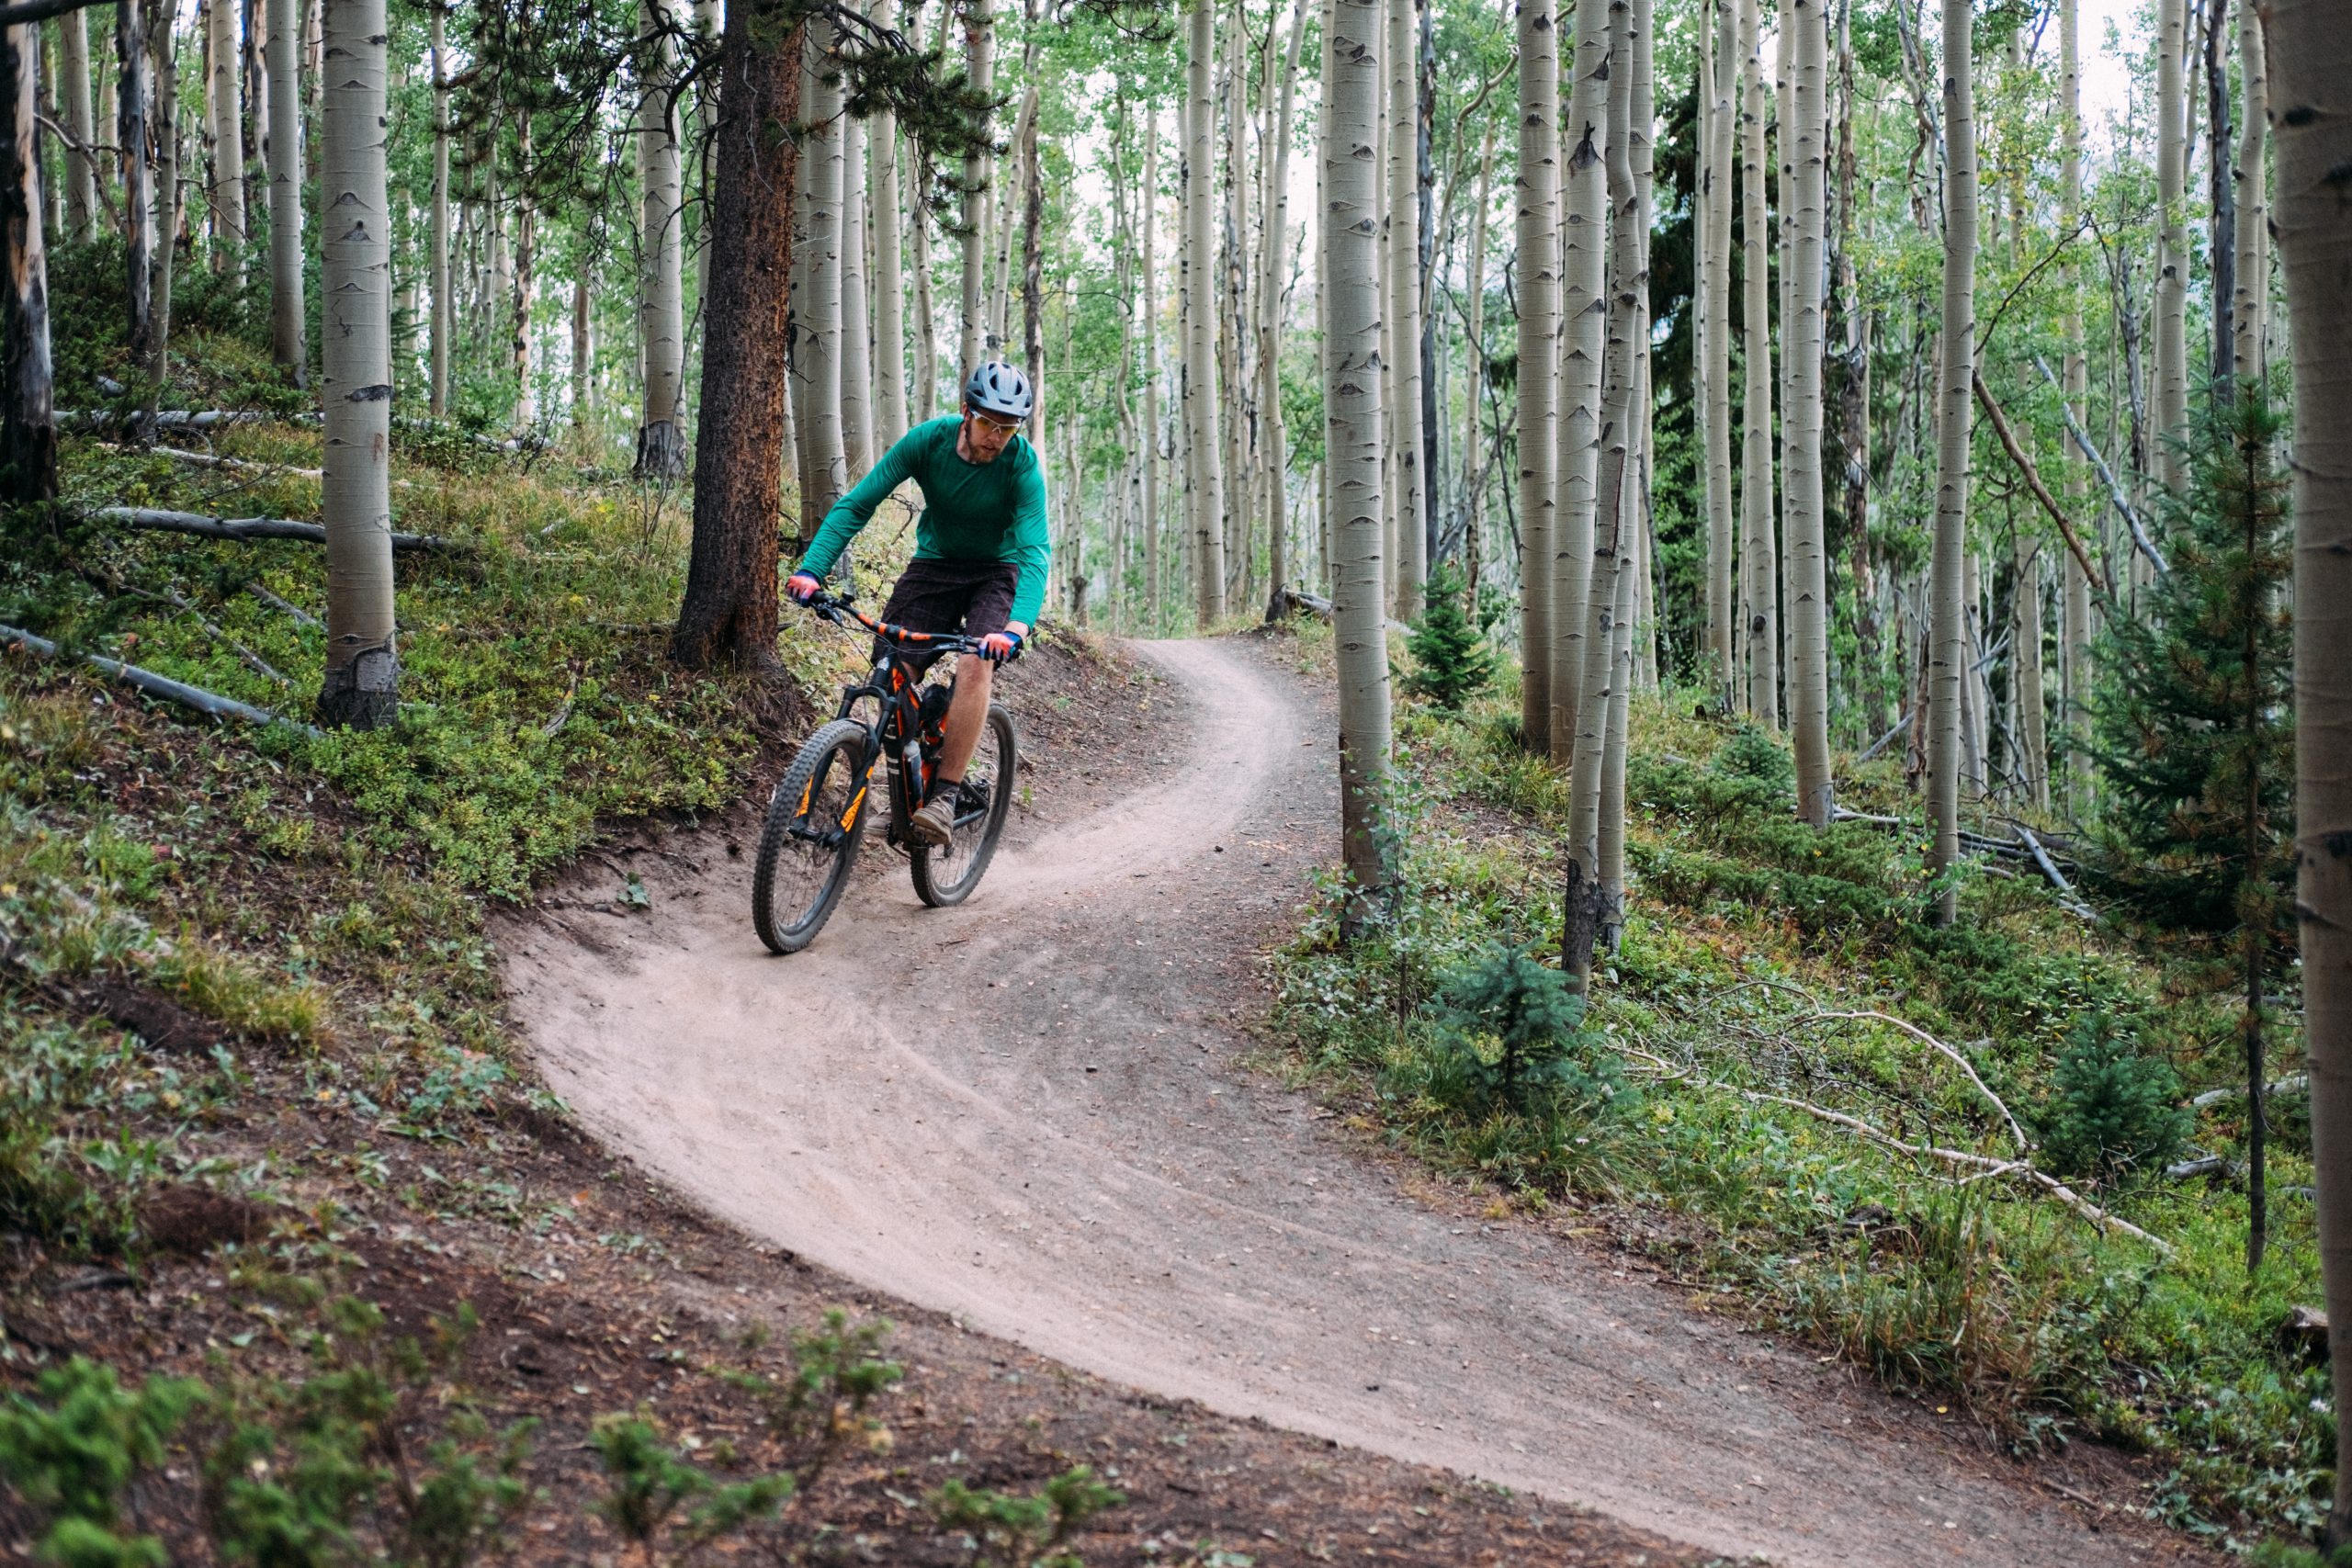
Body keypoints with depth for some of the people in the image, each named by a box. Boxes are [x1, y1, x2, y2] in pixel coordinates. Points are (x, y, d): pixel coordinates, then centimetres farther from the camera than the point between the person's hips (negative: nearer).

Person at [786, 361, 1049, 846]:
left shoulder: (1022, 466, -24)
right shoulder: (928, 440, -19)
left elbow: (1035, 551, -34)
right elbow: (856, 504, -20)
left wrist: (1017, 625, -52)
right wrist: (811, 569, -35)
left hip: (997, 572, -3)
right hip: (935, 562, 3)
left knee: (975, 664, -28)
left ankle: (943, 795, -23)